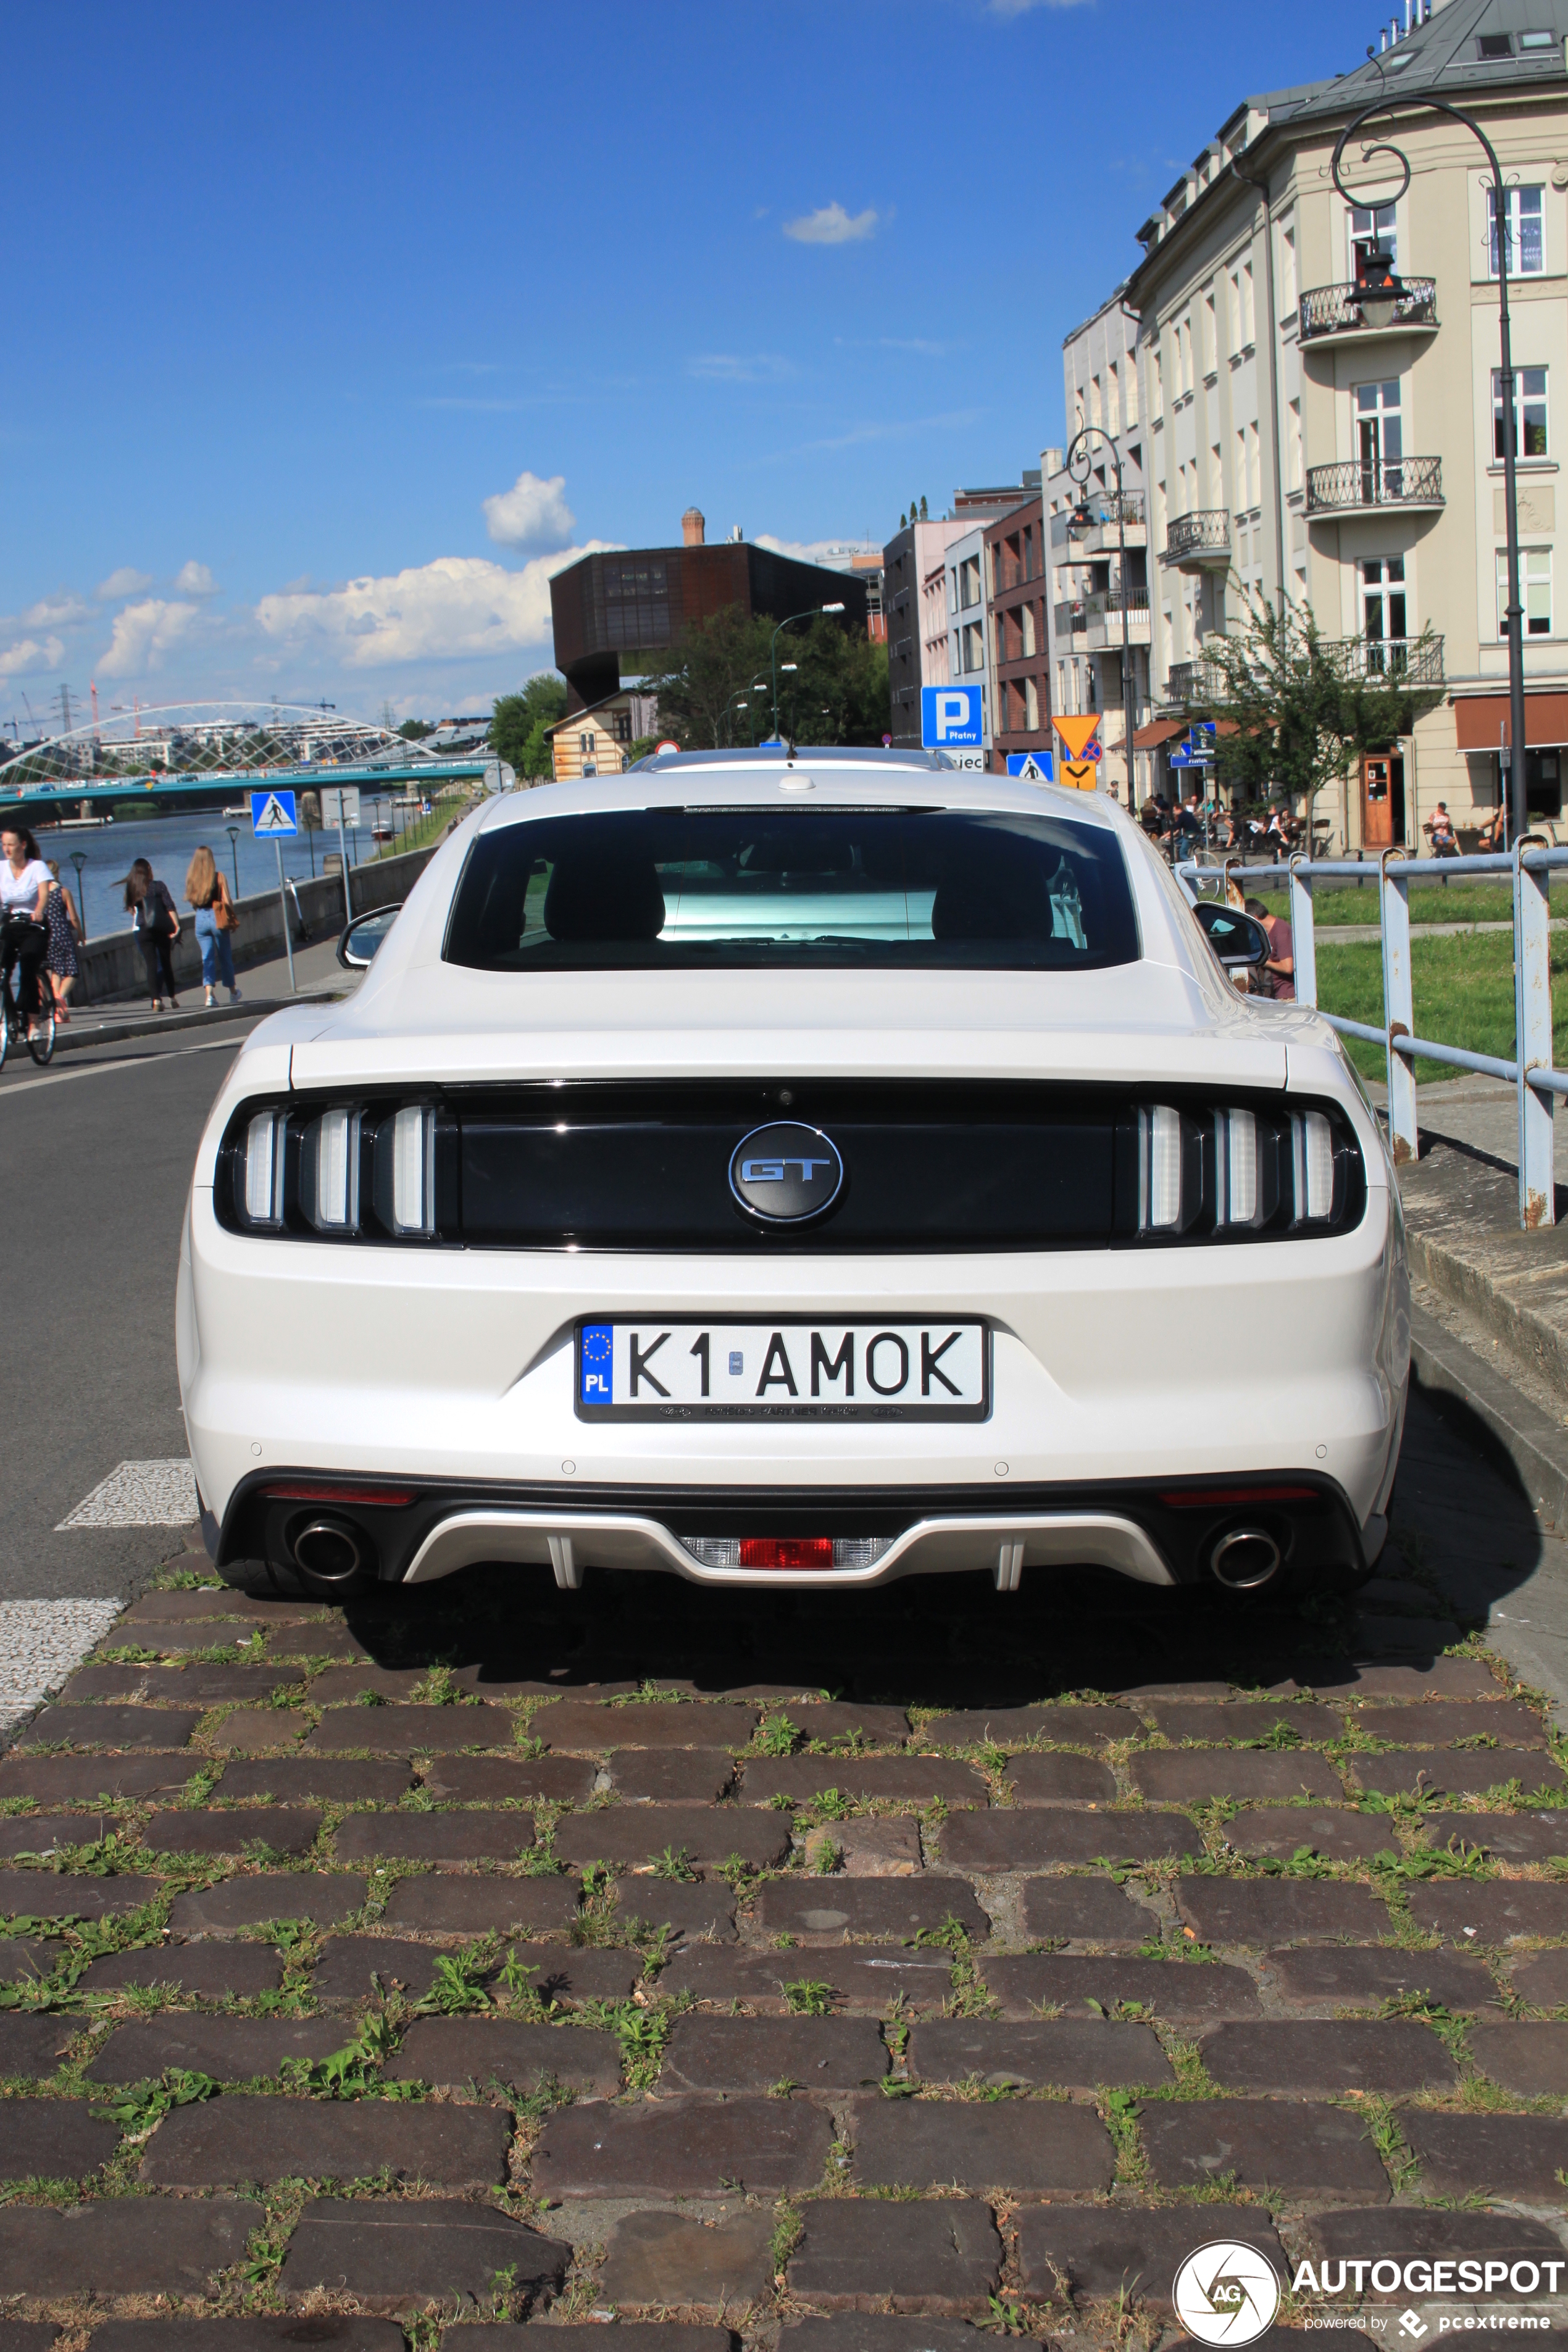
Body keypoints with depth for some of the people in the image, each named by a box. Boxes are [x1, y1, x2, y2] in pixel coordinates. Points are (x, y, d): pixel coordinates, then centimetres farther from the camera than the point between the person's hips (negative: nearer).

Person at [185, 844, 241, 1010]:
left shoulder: (191, 879, -2)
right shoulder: (219, 877, -9)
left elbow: (191, 902, 3)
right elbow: (227, 901, -8)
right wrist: (232, 919, 5)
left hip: (200, 919, 2)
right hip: (217, 917, -2)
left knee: (207, 958, 4)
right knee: (225, 957, 14)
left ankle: (209, 994, -14)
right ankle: (232, 992, 28)